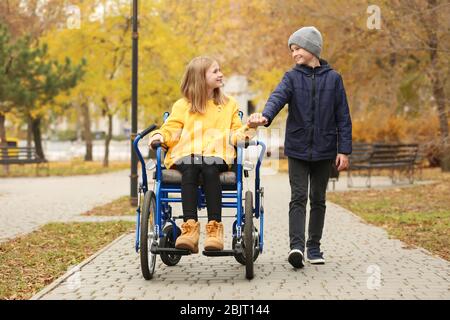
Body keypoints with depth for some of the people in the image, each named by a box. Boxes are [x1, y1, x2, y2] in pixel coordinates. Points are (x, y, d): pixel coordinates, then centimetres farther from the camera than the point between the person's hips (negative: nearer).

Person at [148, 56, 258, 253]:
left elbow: (235, 134, 16)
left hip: (217, 155, 0)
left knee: (209, 168, -37)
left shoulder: (229, 104, 25)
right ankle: (190, 226, -47)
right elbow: (171, 130, 14)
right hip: (186, 155, 0)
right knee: (190, 169, -37)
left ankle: (215, 227, -44)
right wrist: (160, 136, -8)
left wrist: (248, 129, -6)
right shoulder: (182, 105, 22)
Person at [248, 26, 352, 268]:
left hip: (324, 150, 1)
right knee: (298, 198, -9)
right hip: (297, 149, -1)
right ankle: (297, 246, -16)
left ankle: (314, 247, 19)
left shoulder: (333, 78, 3)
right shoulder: (292, 77, 2)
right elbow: (278, 97, -18)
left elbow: (343, 116, 3)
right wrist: (265, 116, -40)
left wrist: (344, 150, -3)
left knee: (318, 200, 10)